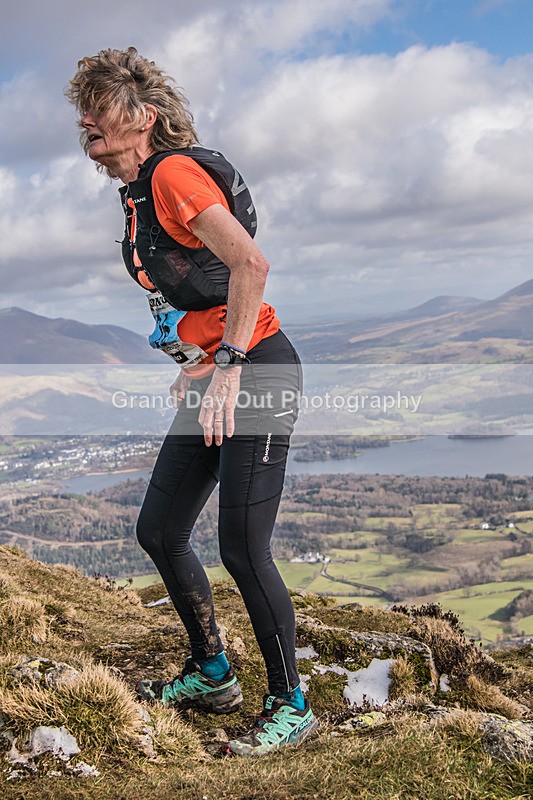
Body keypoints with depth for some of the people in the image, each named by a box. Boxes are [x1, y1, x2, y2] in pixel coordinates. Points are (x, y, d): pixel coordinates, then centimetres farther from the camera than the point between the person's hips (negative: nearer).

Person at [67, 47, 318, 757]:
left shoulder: (174, 172, -12)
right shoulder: (138, 194, 17)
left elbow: (250, 263, -25)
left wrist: (227, 366, -24)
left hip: (257, 373, -10)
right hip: (211, 378, 10)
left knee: (241, 547, -10)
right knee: (158, 530, 11)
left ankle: (291, 707, 8)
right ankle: (212, 675, 26)